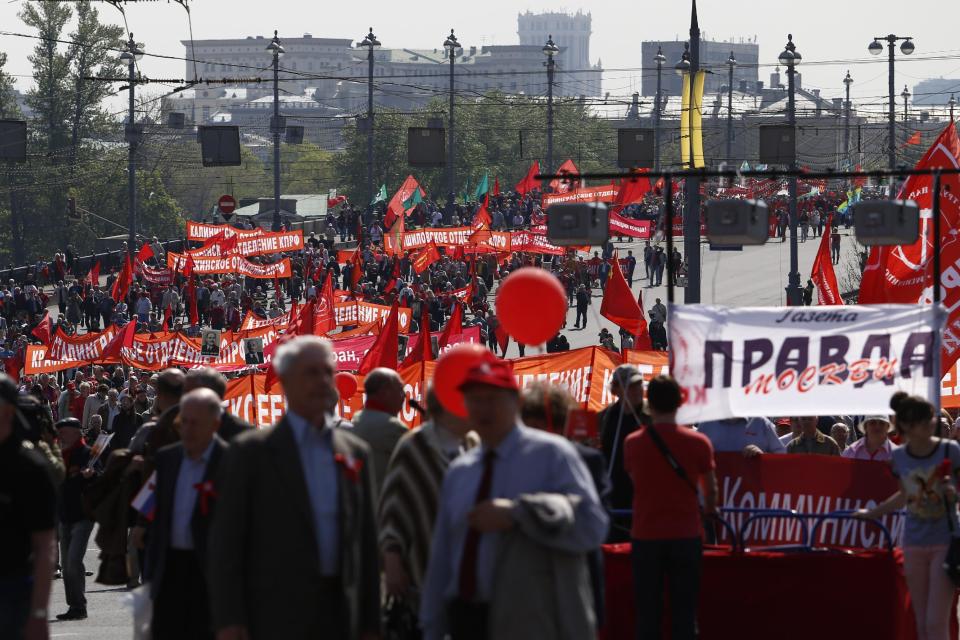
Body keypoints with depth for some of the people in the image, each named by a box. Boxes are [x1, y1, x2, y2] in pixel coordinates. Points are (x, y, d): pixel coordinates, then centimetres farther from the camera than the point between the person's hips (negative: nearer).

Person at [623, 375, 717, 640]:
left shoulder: (632, 443, -1)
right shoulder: (698, 443, -4)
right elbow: (710, 487, 12)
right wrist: (710, 508, 34)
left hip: (645, 537, 1)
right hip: (685, 536, -1)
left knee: (647, 613, 5)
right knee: (684, 613, 3)